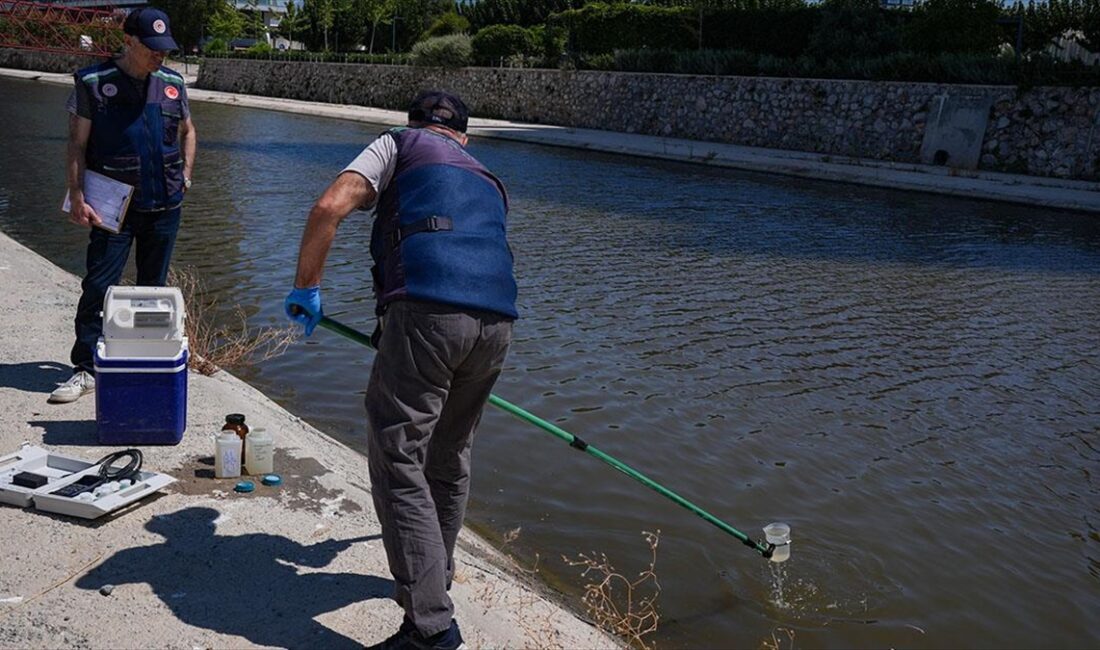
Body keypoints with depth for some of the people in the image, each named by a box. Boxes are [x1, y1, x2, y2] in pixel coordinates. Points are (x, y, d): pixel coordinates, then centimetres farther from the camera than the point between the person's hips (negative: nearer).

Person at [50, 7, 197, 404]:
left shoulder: (172, 84, 7)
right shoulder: (93, 83, -4)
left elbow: (187, 132, 23)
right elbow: (77, 145, -3)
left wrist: (186, 174, 10)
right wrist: (77, 198, -10)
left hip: (164, 204, 4)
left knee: (153, 287, 12)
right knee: (98, 286, -5)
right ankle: (86, 368, 3)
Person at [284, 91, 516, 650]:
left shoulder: (400, 144, 20)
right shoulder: (488, 180, 36)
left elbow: (330, 207, 3)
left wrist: (306, 287, 15)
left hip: (427, 310, -6)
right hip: (497, 319, 6)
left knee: (399, 462, -1)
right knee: (449, 458, 23)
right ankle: (434, 574, 41)